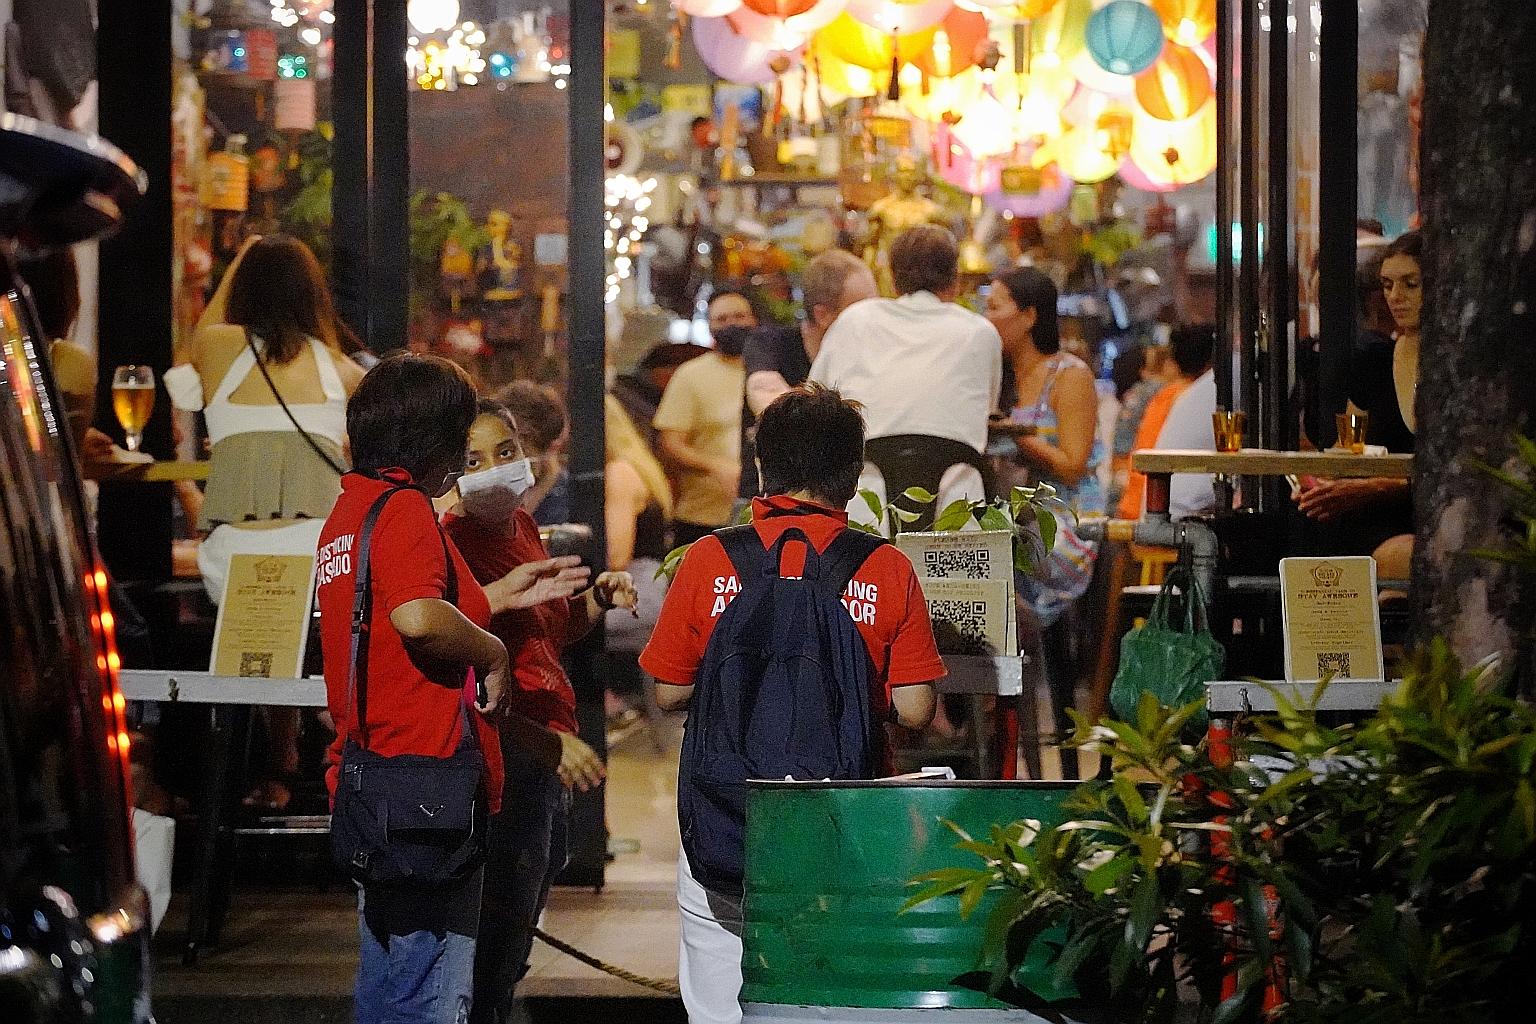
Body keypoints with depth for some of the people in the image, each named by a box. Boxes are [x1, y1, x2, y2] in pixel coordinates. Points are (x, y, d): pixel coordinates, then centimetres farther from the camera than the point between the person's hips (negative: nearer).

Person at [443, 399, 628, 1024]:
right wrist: (546, 743, -28)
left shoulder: (521, 527, 11)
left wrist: (598, 600, 6)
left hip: (549, 755, 10)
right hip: (504, 758, -10)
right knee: (496, 941, -3)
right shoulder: (456, 543, -17)